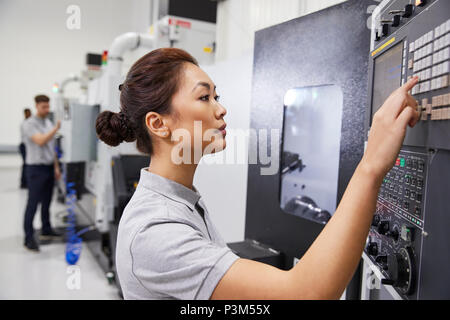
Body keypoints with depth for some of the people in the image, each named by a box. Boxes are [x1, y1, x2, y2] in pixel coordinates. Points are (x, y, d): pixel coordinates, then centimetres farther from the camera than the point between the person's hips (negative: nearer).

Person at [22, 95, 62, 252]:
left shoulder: (49, 123, 13)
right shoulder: (29, 124, -9)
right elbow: (40, 141, -25)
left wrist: (56, 166, 15)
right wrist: (56, 128, -30)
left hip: (49, 168, 7)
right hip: (36, 168, -7)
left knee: (46, 202, 14)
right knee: (33, 203, -5)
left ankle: (46, 230, 25)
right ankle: (29, 238, 0)